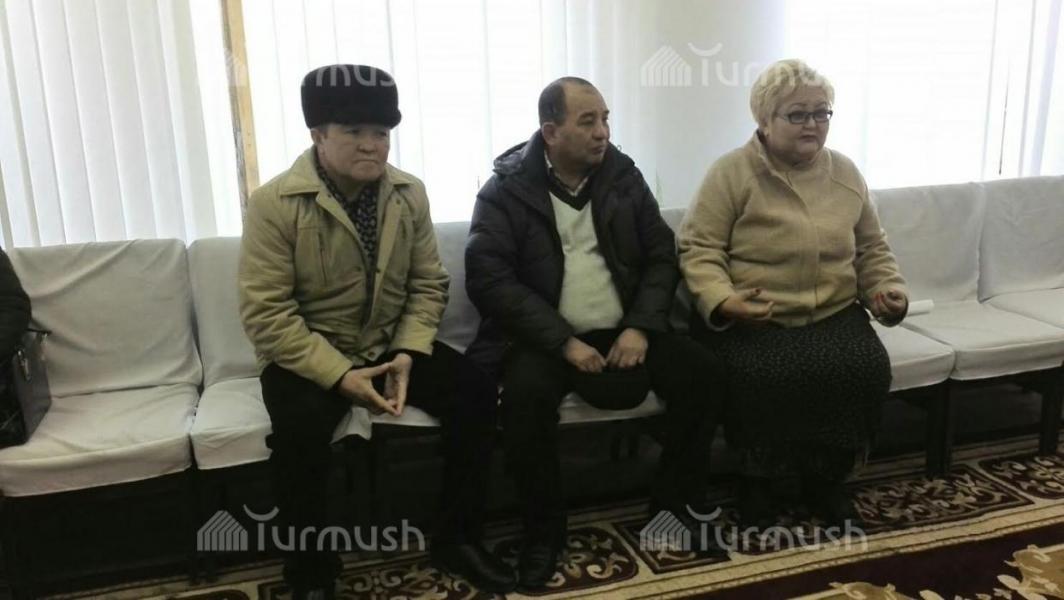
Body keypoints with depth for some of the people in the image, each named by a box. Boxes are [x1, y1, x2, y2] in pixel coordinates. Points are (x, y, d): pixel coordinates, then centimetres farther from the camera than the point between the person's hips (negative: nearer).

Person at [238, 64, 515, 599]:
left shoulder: (409, 194, -1)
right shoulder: (274, 204, -15)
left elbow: (428, 285, 2)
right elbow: (266, 314, -19)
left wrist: (408, 354, -14)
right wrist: (339, 375, -26)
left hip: (390, 345, 4)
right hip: (308, 355, -4)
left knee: (477, 393, -15)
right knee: (299, 426, -33)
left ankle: (456, 538, 4)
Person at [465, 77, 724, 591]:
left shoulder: (624, 176, 8)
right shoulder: (506, 189, -4)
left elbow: (663, 255, 7)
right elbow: (487, 279, -14)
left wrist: (641, 327, -10)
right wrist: (565, 342, -21)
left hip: (623, 331, 4)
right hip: (545, 338, -3)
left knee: (699, 370, -18)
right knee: (527, 392, -33)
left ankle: (674, 508, 2)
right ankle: (544, 530, -10)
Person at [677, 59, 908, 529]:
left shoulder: (845, 173, 12)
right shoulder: (731, 173, -4)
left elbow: (872, 248, 21)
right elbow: (698, 247, -9)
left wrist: (888, 289, 2)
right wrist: (721, 300, -26)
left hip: (834, 313, 5)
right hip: (751, 319, -4)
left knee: (867, 370, -23)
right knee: (766, 377, -32)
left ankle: (825, 479, 3)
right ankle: (759, 479, -2)